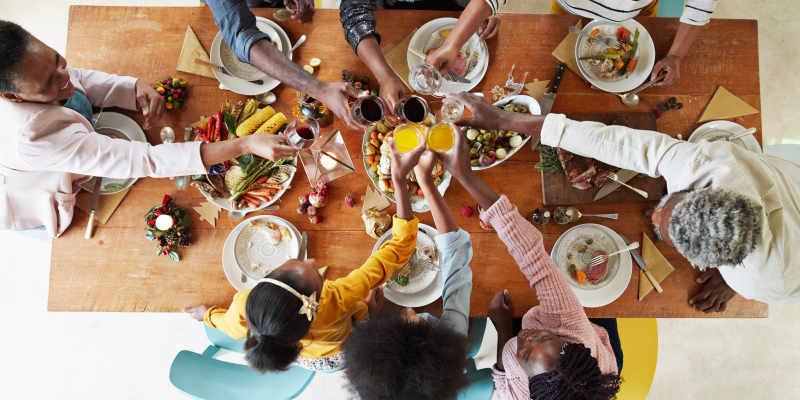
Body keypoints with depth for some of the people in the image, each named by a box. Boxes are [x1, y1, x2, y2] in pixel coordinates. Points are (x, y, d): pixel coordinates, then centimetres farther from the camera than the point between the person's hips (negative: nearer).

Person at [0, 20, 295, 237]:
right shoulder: (35, 138, -51)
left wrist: (137, 87, -29)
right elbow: (146, 161, -52)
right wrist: (248, 145, -56)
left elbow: (78, 79, -7)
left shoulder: (34, 63, -31)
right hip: (35, 209, -5)